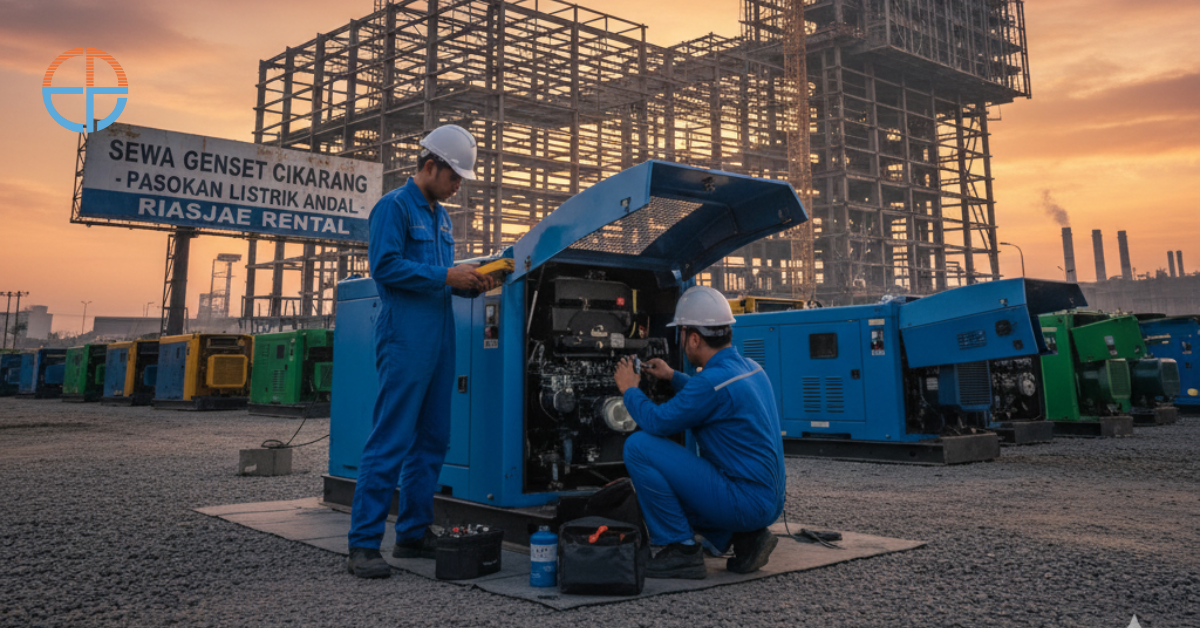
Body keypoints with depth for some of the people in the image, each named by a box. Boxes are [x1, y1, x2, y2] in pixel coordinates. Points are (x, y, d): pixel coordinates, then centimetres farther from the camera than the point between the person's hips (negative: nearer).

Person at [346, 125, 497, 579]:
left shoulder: (440, 216, 21)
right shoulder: (394, 206, -4)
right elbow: (385, 266, -15)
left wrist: (471, 284, 6)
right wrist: (446, 276, -16)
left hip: (440, 341, 9)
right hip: (405, 340, -9)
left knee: (432, 440, 11)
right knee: (390, 441, -10)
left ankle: (414, 533, 21)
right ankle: (363, 545, -4)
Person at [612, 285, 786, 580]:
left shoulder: (714, 380, -21)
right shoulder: (750, 368, 9)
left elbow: (656, 422, -16)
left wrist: (629, 389, 2)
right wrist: (673, 377, 34)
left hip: (744, 503, -9)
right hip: (769, 502, 9)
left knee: (639, 446, -12)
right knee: (668, 484, 27)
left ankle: (680, 551, -4)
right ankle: (744, 538, 13)